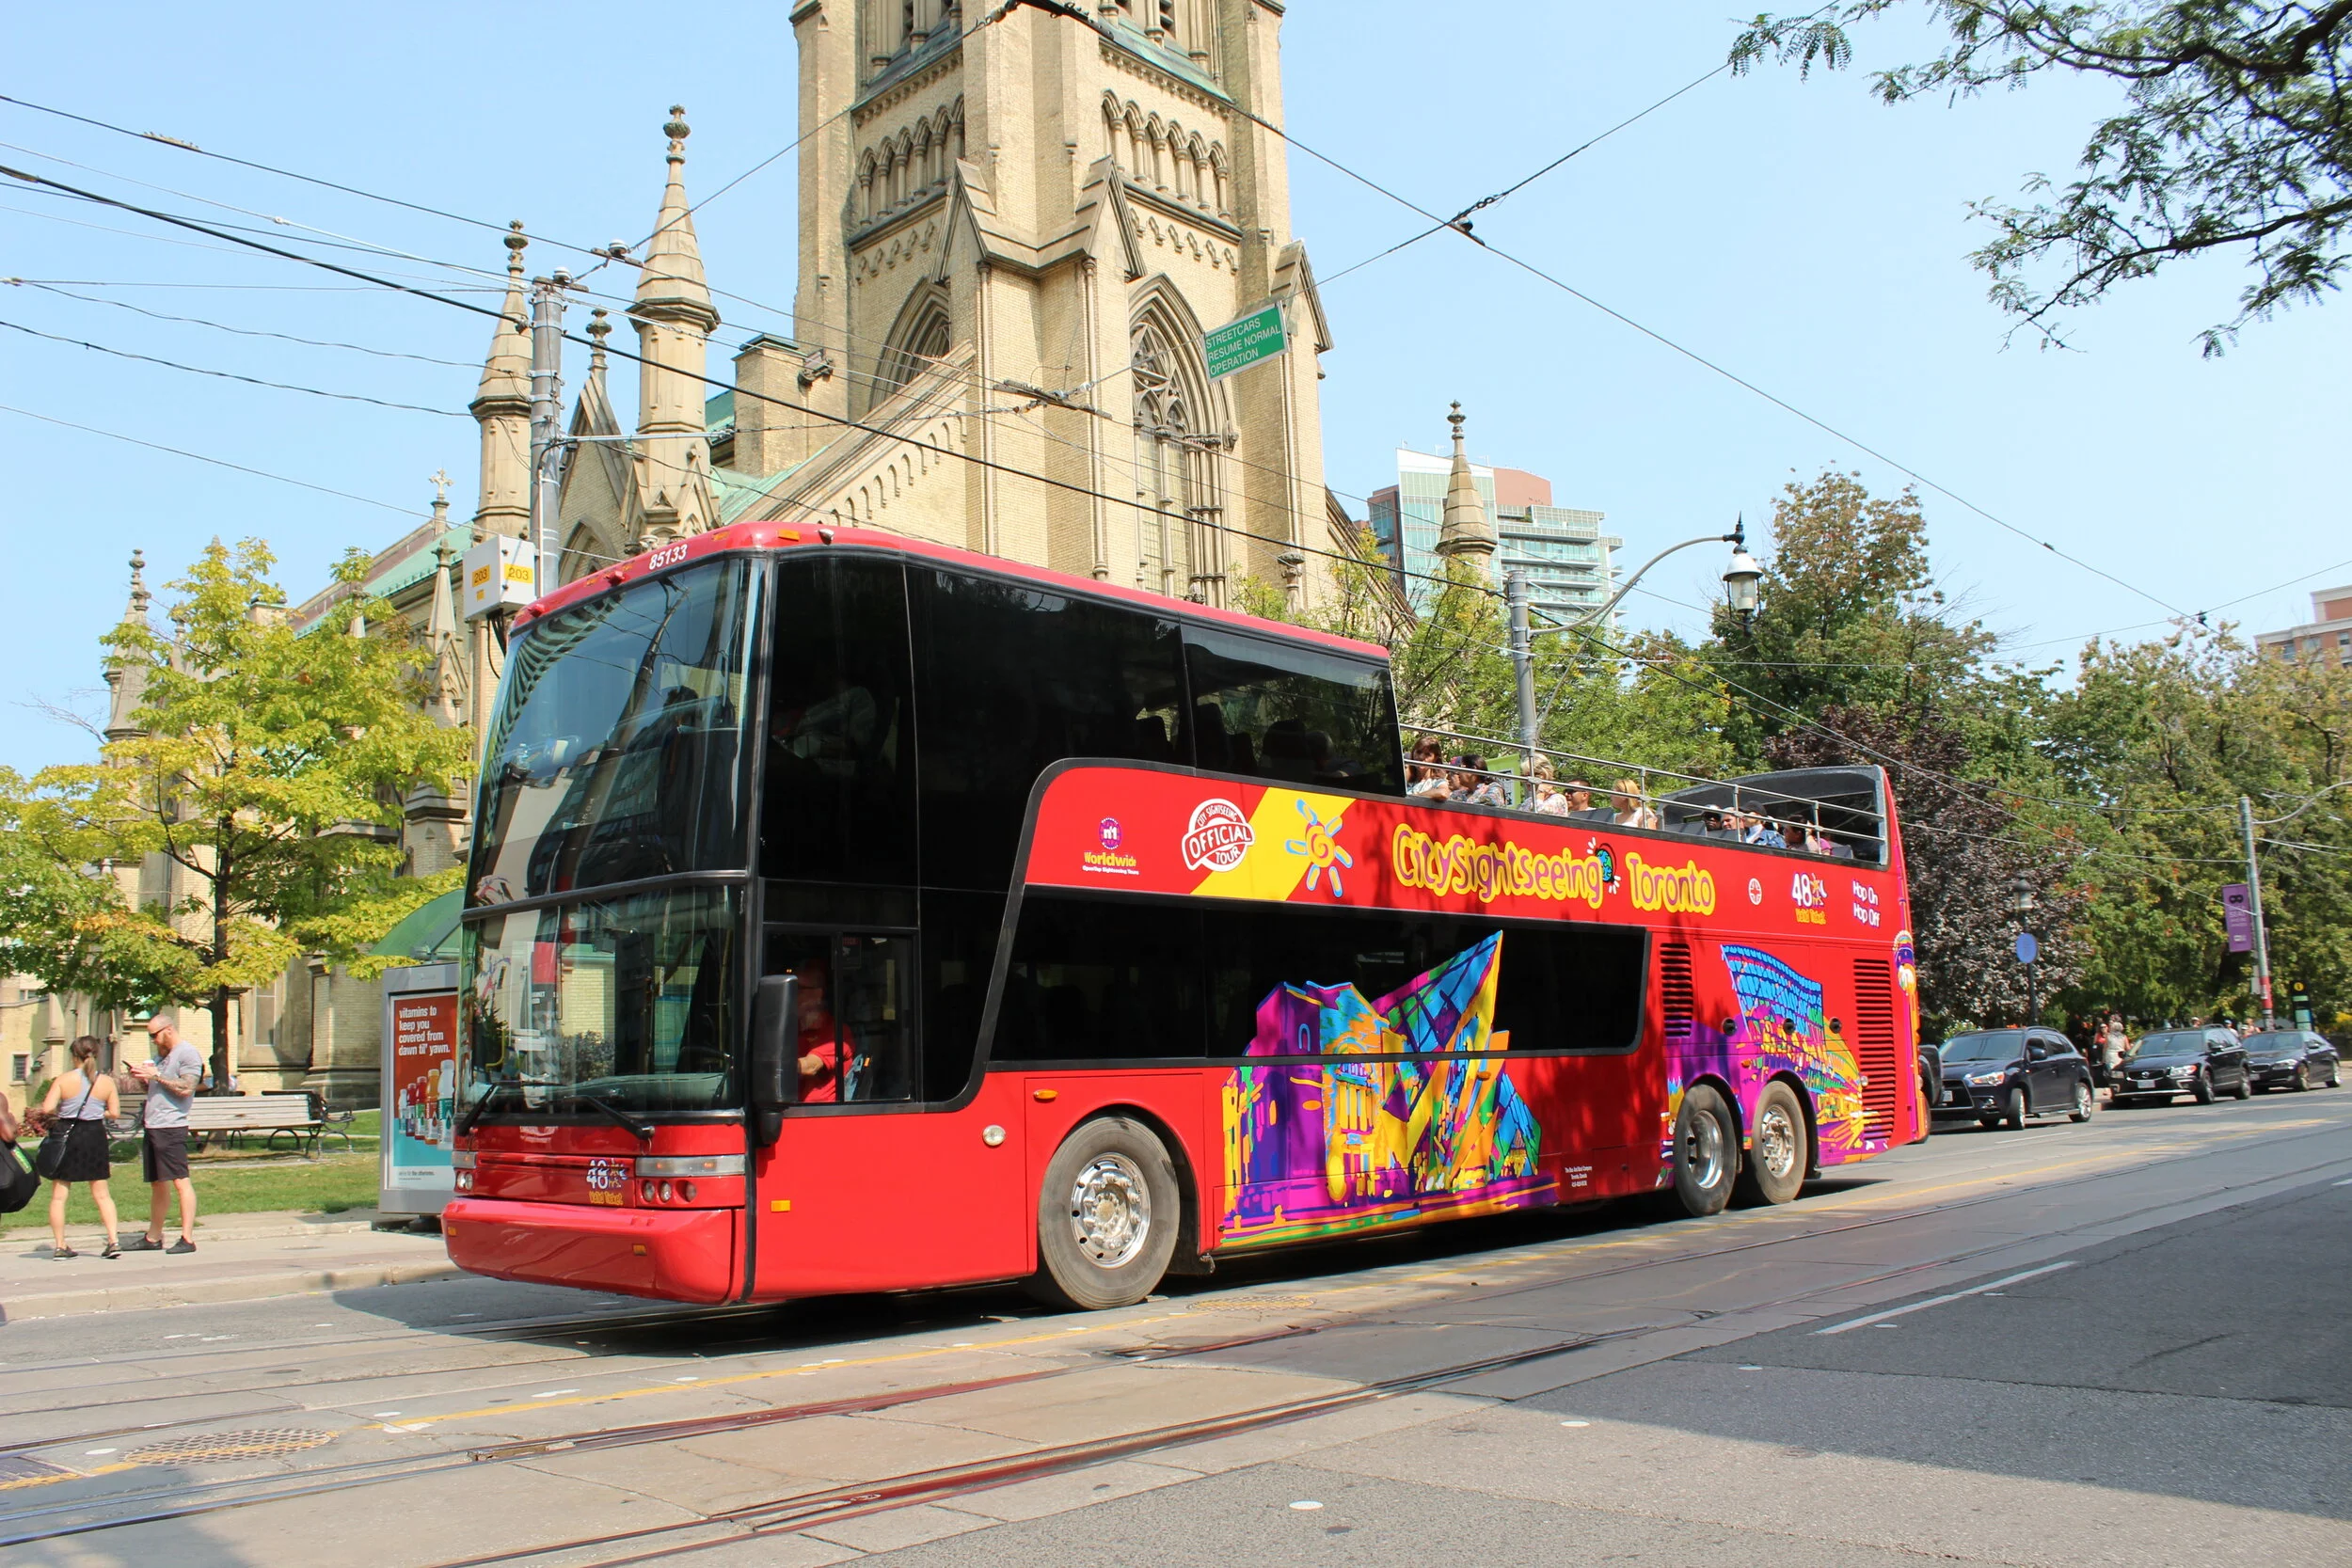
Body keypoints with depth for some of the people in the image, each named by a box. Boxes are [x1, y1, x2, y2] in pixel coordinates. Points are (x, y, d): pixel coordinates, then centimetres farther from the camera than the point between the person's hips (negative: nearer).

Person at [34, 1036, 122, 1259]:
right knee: (102, 1194, 10)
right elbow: (115, 1112, -1)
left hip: (66, 1135, -2)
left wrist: (60, 1113, 8)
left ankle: (59, 1246, 9)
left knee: (58, 1195, 9)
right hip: (94, 1136, 2)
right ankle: (113, 1241, 2)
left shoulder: (64, 1079, -8)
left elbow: (46, 1109, -13)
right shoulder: (106, 1081, -2)